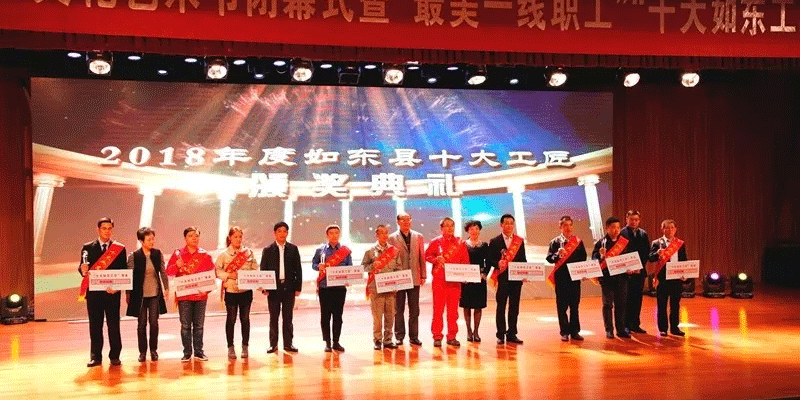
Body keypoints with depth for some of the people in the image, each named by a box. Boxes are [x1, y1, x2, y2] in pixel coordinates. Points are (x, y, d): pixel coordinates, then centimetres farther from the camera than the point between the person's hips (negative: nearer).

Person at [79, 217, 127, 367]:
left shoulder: (119, 248, 5)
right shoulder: (88, 247, 8)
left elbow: (123, 271, 1)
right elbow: (82, 268, 4)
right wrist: (83, 270, -20)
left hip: (112, 292, -1)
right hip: (93, 292, 1)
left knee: (114, 325, 2)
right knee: (95, 326, 5)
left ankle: (115, 356, 10)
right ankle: (95, 357, 13)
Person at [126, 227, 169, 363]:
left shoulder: (158, 254, 1)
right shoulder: (134, 256, -7)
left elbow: (163, 272, 8)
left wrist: (166, 288, 6)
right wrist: (127, 294, 0)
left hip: (155, 293, 2)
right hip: (140, 294, -2)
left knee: (154, 322, 4)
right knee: (142, 323, 4)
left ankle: (153, 350, 16)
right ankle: (142, 351, 14)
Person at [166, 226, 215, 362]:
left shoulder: (205, 255, 6)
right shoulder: (178, 254, 4)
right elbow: (168, 271, 1)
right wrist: (177, 265, -19)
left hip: (200, 295, 1)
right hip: (184, 295, -1)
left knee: (199, 325, 7)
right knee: (185, 325, 2)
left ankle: (198, 351, 14)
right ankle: (187, 353, 9)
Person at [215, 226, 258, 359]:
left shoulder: (248, 252, 6)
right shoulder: (224, 255, -1)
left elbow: (255, 270, 8)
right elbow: (216, 271, -4)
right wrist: (229, 275, -16)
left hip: (246, 290, 2)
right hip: (231, 291, -2)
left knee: (245, 318, 7)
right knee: (231, 319, 6)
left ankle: (245, 346, 18)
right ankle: (230, 347, 16)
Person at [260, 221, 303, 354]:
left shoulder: (293, 249, 7)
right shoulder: (268, 250, 4)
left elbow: (298, 269, 5)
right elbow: (263, 270, 2)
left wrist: (298, 287, 0)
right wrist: (264, 288, -6)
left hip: (289, 288, 1)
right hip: (273, 288, -1)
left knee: (288, 317, 6)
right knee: (273, 317, 4)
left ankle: (288, 343, 13)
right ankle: (273, 344, 12)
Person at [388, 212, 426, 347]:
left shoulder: (418, 237, 9)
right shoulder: (392, 238, 0)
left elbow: (422, 257, 8)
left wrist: (423, 275, 4)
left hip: (414, 278, 2)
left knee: (414, 310, 6)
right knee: (399, 309, 5)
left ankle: (414, 337, 13)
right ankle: (399, 337, 13)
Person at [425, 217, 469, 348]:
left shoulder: (460, 243, 10)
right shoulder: (435, 242, 5)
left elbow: (465, 260, 11)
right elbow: (427, 256, 5)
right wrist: (436, 259, -14)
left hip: (455, 280, 2)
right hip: (439, 280, -2)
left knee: (453, 310, 5)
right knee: (438, 309, -2)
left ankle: (452, 337, 13)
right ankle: (437, 337, 5)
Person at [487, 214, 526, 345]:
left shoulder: (520, 241, 11)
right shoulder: (494, 242, 2)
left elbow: (523, 260, 10)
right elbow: (489, 260, -2)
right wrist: (497, 263, -21)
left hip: (516, 278, 3)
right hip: (502, 279, -3)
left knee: (514, 307, 6)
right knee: (501, 307, 2)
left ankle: (512, 334, 14)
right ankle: (501, 335, 8)